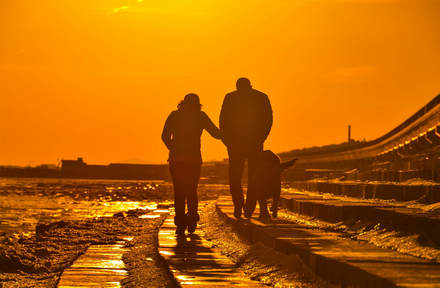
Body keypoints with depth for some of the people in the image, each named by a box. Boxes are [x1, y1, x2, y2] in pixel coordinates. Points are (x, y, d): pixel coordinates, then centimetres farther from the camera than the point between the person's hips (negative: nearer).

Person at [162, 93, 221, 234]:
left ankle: (180, 223, -4)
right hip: (194, 159, 0)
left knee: (179, 192, 7)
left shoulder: (174, 115, 7)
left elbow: (165, 136, -1)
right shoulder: (201, 116, 5)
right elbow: (216, 134, 4)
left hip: (176, 159, 0)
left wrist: (174, 150, 11)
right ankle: (192, 216, -8)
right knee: (191, 191, 13)